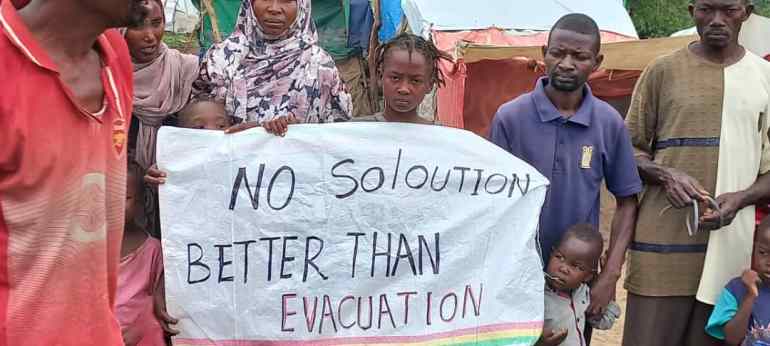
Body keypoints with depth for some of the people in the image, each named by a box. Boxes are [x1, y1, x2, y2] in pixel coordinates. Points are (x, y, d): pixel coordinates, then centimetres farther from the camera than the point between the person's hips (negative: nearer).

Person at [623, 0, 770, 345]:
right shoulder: (663, 71, 4)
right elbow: (630, 149, 8)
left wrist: (740, 198, -10)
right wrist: (665, 174, -12)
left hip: (732, 244, 1)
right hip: (664, 243, -1)